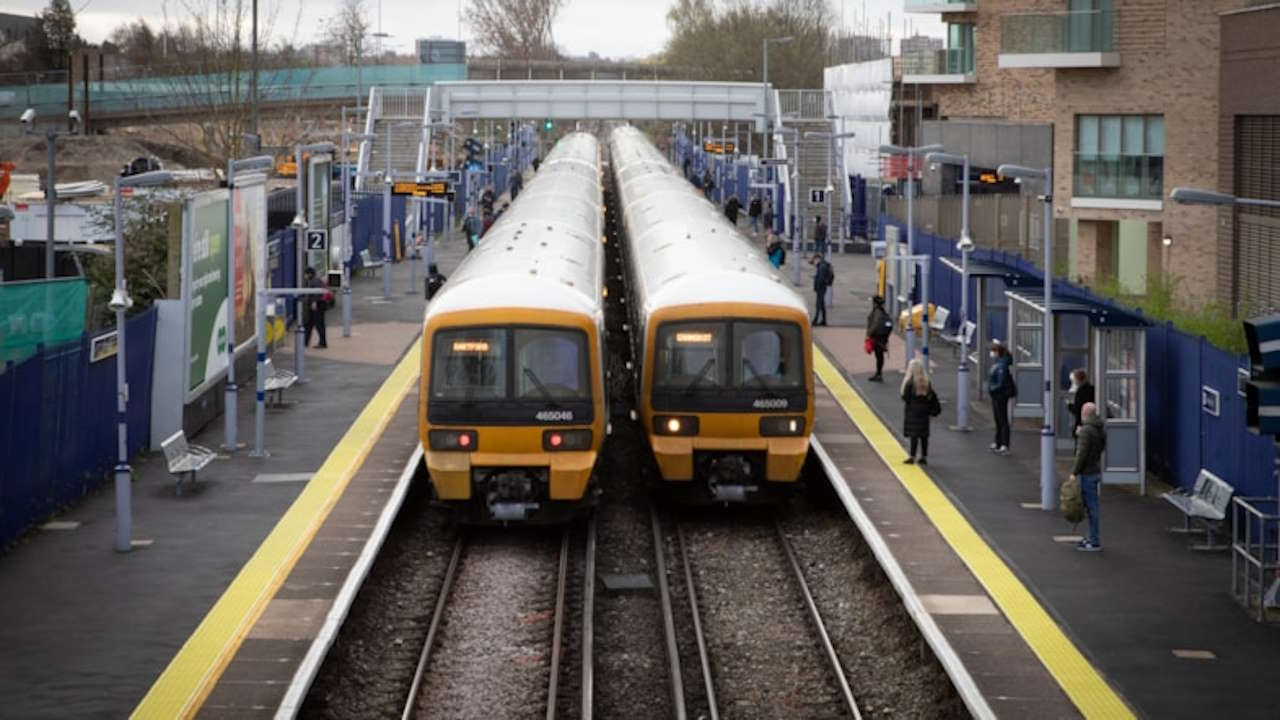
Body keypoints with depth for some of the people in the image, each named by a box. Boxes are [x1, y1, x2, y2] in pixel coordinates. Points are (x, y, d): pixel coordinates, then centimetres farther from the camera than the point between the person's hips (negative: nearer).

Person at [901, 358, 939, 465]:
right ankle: (924, 457, 13)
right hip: (924, 410, 5)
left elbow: (905, 397, -14)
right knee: (924, 435, 9)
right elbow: (931, 396, 6)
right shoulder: (926, 381, 3)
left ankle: (912, 456, -3)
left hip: (913, 410, -5)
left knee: (913, 434, -2)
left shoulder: (910, 382, -16)